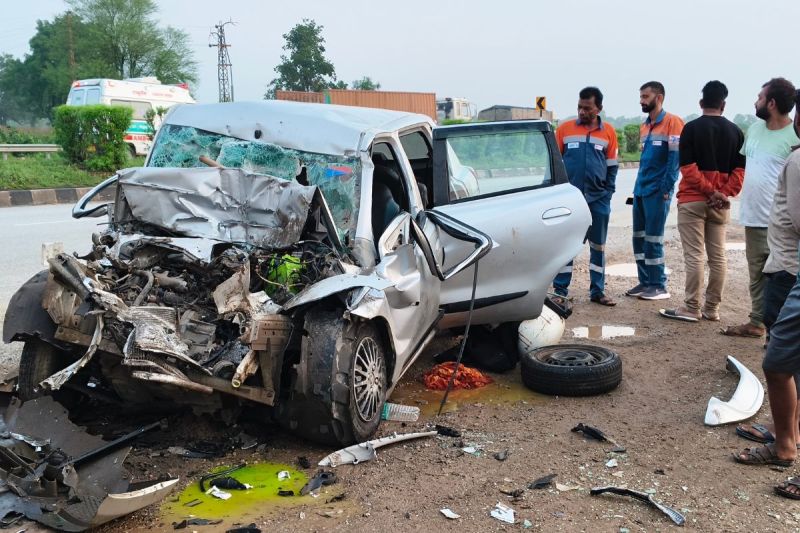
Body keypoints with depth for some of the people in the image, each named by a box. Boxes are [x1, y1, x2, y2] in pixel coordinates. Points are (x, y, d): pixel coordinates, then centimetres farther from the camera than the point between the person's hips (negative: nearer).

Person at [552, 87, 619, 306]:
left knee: (598, 246, 8)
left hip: (598, 199, 2)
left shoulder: (608, 132, 5)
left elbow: (612, 166, 10)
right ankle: (560, 290, 8)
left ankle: (597, 291, 17)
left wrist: (608, 193, 3)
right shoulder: (564, 129, 2)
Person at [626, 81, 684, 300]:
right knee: (639, 237, 9)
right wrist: (638, 186, 16)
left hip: (657, 191, -8)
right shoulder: (644, 126, 17)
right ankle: (645, 282, 18)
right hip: (640, 190, 8)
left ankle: (659, 286, 5)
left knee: (653, 239, -4)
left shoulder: (672, 122, -7)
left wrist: (666, 188, -16)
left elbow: (675, 157, -13)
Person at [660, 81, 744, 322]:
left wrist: (709, 191, -10)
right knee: (717, 256, 8)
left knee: (694, 256, -3)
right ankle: (712, 308, 13)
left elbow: (687, 167, -13)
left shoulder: (692, 128, -6)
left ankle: (691, 309, -2)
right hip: (720, 203, 4)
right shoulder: (735, 131, 7)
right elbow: (740, 169, 0)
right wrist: (724, 193, -6)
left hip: (692, 200, -4)